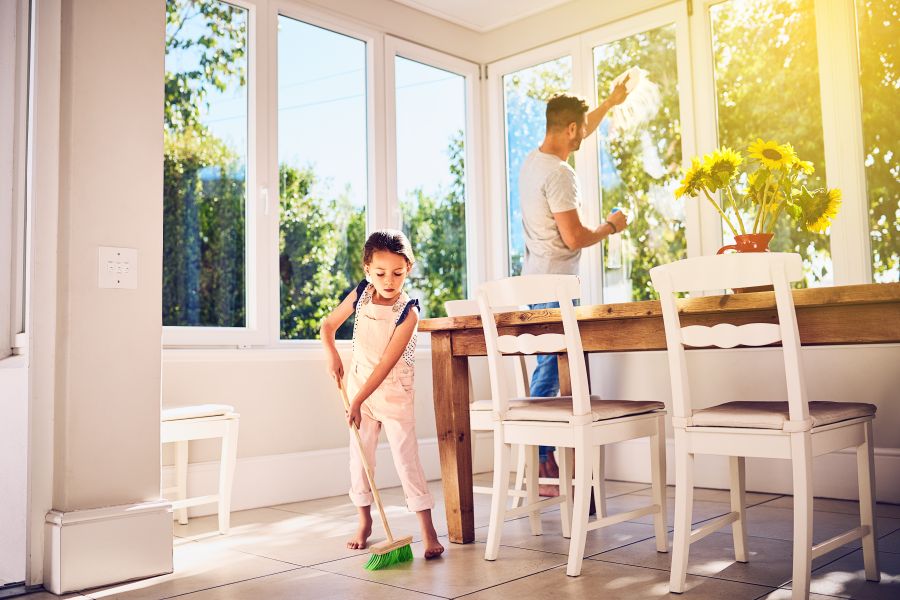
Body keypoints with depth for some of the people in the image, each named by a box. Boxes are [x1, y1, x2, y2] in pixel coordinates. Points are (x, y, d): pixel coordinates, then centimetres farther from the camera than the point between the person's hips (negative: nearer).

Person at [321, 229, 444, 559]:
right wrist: (332, 355, -9)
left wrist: (358, 401, -25)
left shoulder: (408, 312, -20)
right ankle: (364, 522, 24)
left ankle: (428, 531, -1)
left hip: (394, 392, -4)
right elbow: (328, 325, 9)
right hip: (358, 385, 4)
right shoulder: (360, 295, -5)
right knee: (359, 456, 9)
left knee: (406, 458, -6)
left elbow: (387, 363, -23)